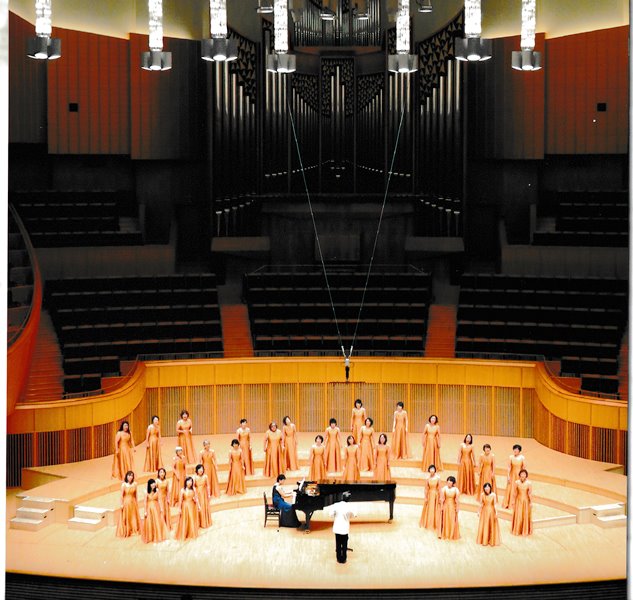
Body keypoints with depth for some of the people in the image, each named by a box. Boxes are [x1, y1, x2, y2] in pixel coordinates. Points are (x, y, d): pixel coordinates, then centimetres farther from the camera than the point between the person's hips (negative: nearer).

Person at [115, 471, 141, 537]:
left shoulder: (134, 484, -3)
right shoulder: (124, 484, -14)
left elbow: (135, 494, 7)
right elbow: (121, 495, -11)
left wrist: (136, 502, 10)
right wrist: (121, 504, -11)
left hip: (133, 502, 4)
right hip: (126, 502, -4)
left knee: (134, 516, 12)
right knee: (126, 517, 3)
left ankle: (134, 530, 24)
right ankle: (126, 531, 12)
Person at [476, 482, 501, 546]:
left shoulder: (493, 495, -12)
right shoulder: (482, 495, -7)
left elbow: (495, 504, -10)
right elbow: (480, 504, -1)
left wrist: (496, 513, -11)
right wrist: (479, 512, 1)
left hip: (491, 511, -1)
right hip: (484, 511, 1)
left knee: (492, 526, 6)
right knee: (484, 526, 8)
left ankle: (492, 541, 18)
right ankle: (484, 540, 19)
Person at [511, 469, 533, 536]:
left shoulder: (529, 483, -13)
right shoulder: (516, 482, -8)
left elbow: (530, 494, -8)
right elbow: (515, 493, -1)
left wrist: (530, 502, -6)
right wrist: (513, 501, 1)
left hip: (526, 501, -1)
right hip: (518, 500, 1)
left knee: (526, 515, 7)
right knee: (518, 515, 5)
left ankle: (525, 531, 21)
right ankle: (517, 530, 20)